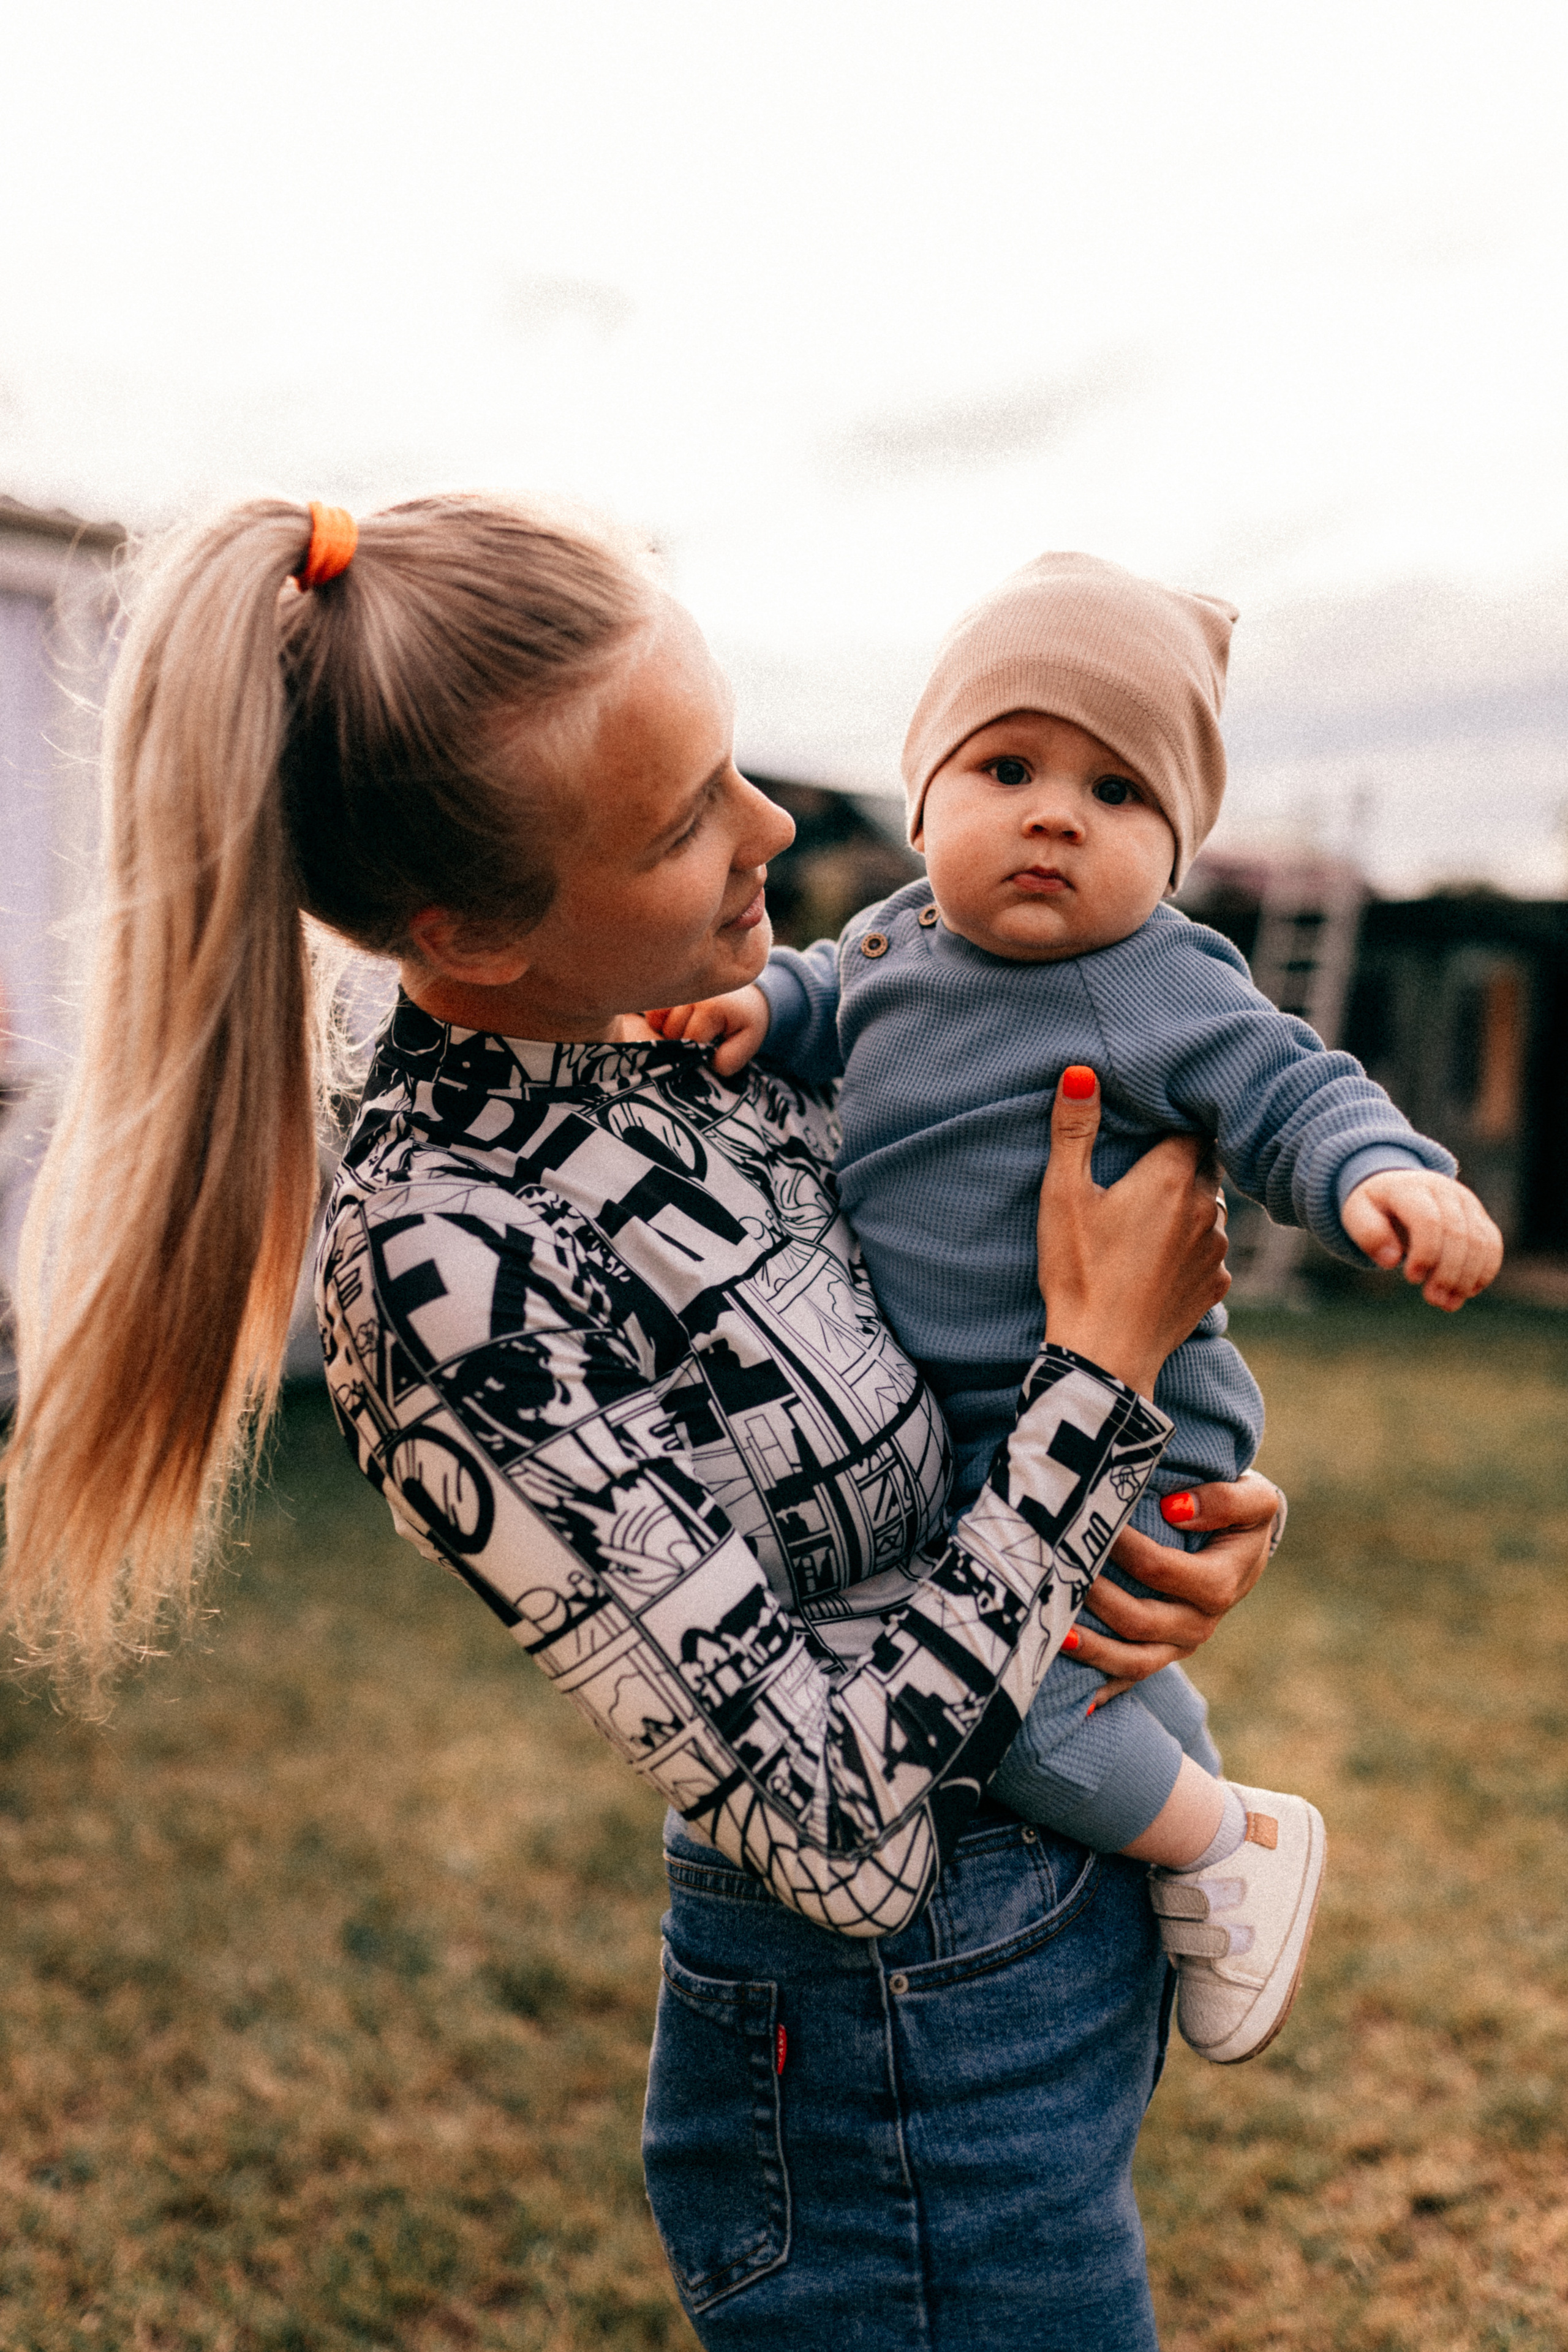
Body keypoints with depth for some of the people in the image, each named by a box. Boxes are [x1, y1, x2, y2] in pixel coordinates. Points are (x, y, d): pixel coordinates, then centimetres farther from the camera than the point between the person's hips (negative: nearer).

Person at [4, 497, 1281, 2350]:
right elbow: (841, 1832, -27)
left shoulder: (709, 1021, -6)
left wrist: (1204, 1506, -10)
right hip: (900, 2059, -7)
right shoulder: (446, 1263, -30)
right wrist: (1106, 1372, -22)